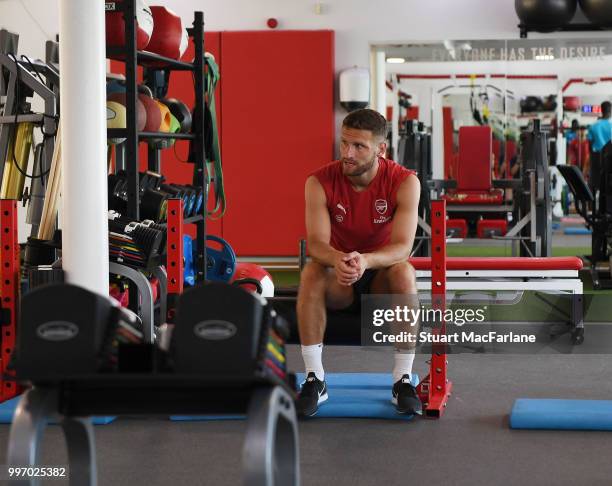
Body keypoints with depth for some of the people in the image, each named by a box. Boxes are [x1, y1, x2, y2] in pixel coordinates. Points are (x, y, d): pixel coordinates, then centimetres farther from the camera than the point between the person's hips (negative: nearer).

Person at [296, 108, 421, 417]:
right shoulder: (320, 182, -17)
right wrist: (337, 260, -50)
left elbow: (403, 247, -28)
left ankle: (403, 380, -26)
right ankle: (314, 380, -26)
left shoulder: (405, 182, -19)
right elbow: (315, 242, -25)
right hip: (338, 279, 1)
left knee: (404, 273, -34)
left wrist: (366, 260, -49)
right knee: (311, 273, -32)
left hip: (381, 275, -1)